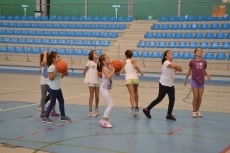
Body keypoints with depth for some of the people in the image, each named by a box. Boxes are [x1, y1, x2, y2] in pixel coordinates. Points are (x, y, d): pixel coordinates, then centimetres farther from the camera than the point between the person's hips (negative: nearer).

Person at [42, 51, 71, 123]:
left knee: (61, 101, 13)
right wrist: (56, 71, -28)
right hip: (53, 87, -9)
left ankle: (63, 116, 24)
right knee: (52, 102, -4)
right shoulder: (51, 67, -15)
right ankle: (45, 117, 1)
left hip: (58, 87, 9)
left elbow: (66, 74, 12)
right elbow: (50, 78, -20)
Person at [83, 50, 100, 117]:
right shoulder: (90, 62, -5)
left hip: (97, 81, 5)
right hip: (91, 81, -5)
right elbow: (84, 71, 0)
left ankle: (96, 109, 29)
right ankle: (90, 111, 4)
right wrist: (87, 78, -1)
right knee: (91, 96, -2)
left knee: (97, 96, 8)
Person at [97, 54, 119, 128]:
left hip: (108, 89, 9)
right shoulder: (104, 68, -16)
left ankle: (105, 119, 26)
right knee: (111, 104, -14)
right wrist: (113, 70, -23)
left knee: (110, 105, 16)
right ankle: (103, 120, -9)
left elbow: (118, 74, 13)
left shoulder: (110, 67, 6)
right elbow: (108, 76, -34)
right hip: (104, 89, -9)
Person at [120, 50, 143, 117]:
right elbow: (135, 66, -15)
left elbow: (122, 71, 4)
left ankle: (132, 107, -35)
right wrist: (141, 72, -3)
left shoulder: (124, 62, 11)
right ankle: (136, 107, 33)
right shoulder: (133, 61, 8)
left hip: (128, 79, -1)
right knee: (135, 92, 24)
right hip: (135, 78, 1)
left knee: (131, 94, -11)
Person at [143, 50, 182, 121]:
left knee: (172, 99, -2)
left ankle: (169, 115, 10)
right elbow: (175, 66, -32)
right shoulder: (166, 62, -16)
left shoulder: (172, 63, 15)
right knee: (159, 99, -1)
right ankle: (147, 109, 13)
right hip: (163, 84, -8)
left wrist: (178, 68, -14)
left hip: (171, 85, 8)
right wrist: (179, 67, -13)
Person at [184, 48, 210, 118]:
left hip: (201, 82, 3)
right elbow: (189, 71, 7)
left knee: (200, 97, 5)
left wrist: (207, 75, -7)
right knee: (196, 97, -4)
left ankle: (198, 110, 20)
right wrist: (186, 79, 11)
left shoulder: (204, 62, 4)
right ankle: (194, 111, 8)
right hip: (194, 81, -3)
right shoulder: (192, 61, -3)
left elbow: (204, 71, 13)